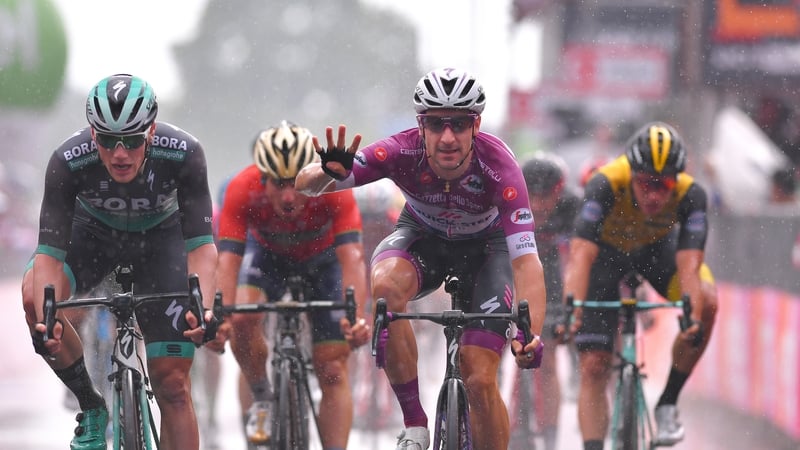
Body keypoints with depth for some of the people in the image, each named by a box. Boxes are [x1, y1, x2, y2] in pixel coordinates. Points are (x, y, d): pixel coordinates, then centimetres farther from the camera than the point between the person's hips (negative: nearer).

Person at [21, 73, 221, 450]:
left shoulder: (183, 154, -35)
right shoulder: (68, 162, -35)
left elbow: (201, 244, -35)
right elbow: (49, 252, -36)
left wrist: (204, 307, -53)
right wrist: (44, 320, -53)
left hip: (159, 238, 0)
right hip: (93, 233, 0)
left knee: (172, 383, -9)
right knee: (35, 293, -31)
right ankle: (91, 408, -11)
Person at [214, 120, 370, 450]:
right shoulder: (242, 190, -36)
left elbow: (352, 256, -46)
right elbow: (228, 259, -42)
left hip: (321, 259, 0)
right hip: (267, 253, 0)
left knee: (333, 371, -8)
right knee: (242, 321, -28)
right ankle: (260, 398, -1)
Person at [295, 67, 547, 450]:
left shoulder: (498, 167, -35)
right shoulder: (404, 152, -31)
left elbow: (525, 259, -39)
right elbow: (305, 184, -31)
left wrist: (532, 333, -55)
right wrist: (328, 173, -56)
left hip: (485, 246, -1)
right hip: (422, 236, 1)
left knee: (480, 381, -15)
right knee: (386, 284, -34)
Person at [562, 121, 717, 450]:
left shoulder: (690, 195, -33)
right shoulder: (605, 185, -38)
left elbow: (689, 267, -42)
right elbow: (580, 255, -47)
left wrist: (693, 319, -60)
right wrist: (570, 310, -63)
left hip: (657, 247, 1)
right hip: (606, 249, -1)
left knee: (707, 302, -28)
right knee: (593, 369, -11)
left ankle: (667, 405, -12)